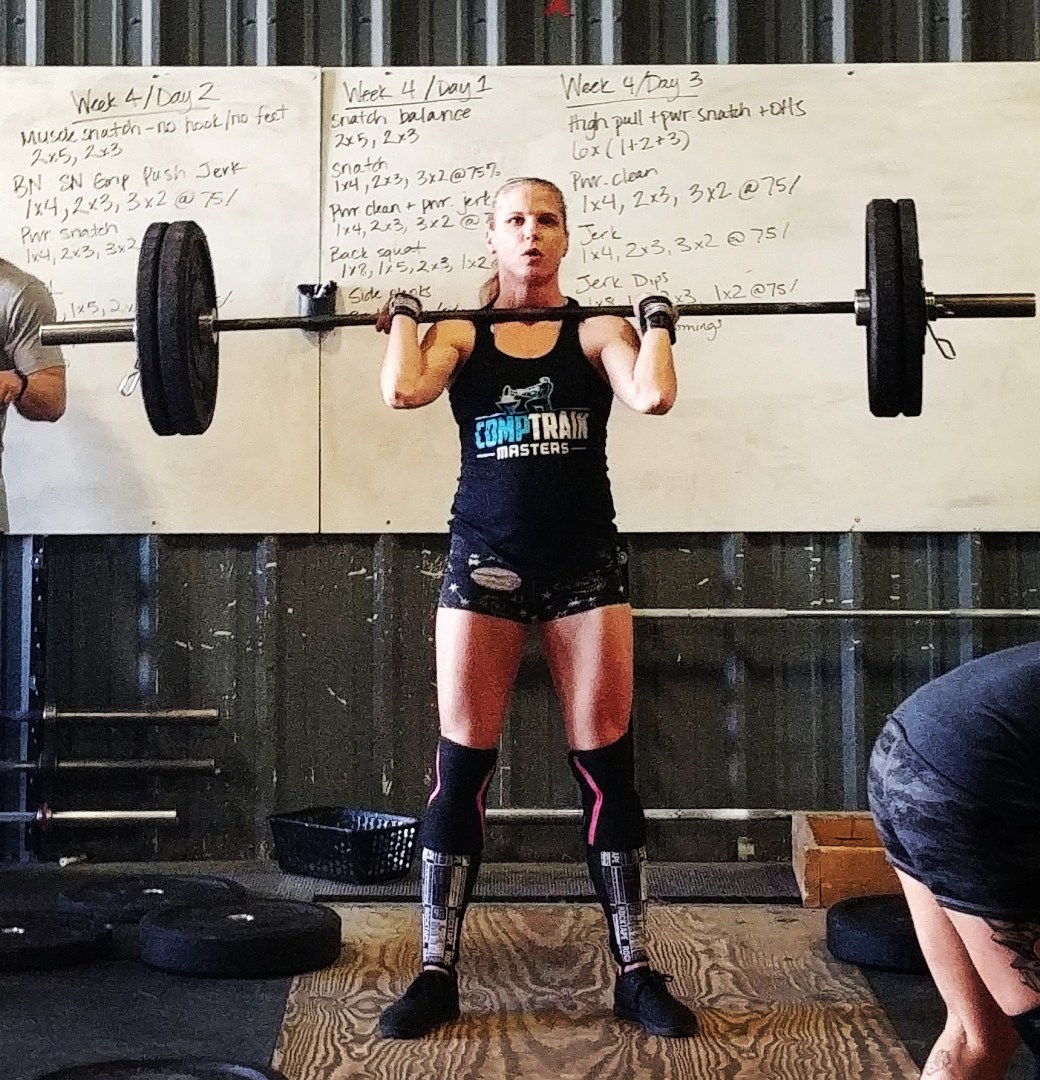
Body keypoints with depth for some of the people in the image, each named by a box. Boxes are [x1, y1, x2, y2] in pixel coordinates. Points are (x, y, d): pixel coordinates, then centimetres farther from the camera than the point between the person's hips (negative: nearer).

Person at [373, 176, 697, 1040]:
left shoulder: (596, 330, 5)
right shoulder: (460, 334, 5)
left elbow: (652, 396, -16)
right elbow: (403, 389, -17)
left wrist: (658, 321, -2)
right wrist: (404, 315, -1)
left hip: (585, 563, 0)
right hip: (484, 562, 0)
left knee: (606, 766, 5)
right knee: (462, 768, 3)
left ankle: (636, 972, 15)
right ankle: (437, 972, 15)